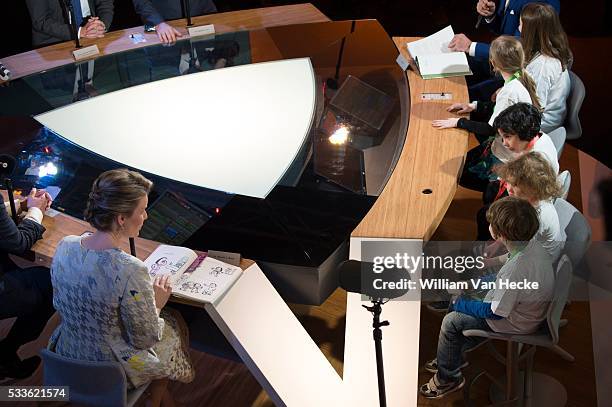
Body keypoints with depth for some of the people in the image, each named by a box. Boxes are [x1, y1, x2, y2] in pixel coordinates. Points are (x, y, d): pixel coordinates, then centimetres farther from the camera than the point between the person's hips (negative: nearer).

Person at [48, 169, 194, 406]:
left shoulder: (64, 247, -14)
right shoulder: (130, 271, -34)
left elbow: (60, 305, 4)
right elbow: (146, 340, -21)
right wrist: (156, 305, -2)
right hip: (115, 372, -6)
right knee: (176, 323, 25)